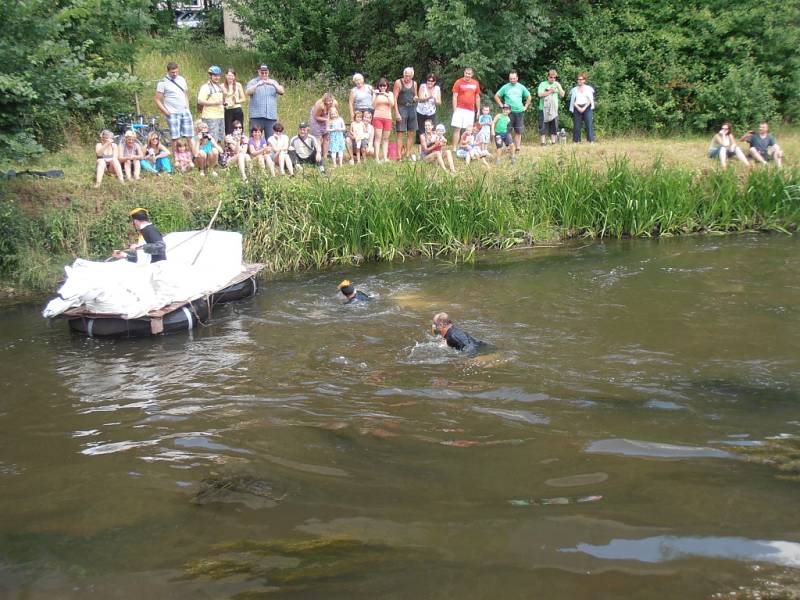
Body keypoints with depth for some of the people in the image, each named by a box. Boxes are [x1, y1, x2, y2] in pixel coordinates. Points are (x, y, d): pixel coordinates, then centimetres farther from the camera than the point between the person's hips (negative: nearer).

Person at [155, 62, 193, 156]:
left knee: (188, 136, 3)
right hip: (173, 113, -5)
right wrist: (167, 113, -10)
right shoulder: (163, 83, -4)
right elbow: (158, 100, -5)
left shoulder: (182, 80, 12)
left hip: (185, 112, 5)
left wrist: (187, 108, 11)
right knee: (175, 138, -6)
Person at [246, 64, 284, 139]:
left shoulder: (273, 82, 17)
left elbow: (282, 91, 1)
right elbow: (247, 92, -9)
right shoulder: (253, 82, 9)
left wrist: (273, 84, -17)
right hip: (256, 116, -2)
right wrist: (257, 85, -24)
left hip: (271, 116, 2)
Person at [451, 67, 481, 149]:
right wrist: (455, 110, -10)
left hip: (470, 110, 4)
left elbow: (477, 97, 16)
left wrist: (478, 110, 13)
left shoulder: (475, 83, 9)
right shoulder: (459, 82, -2)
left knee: (468, 130, 4)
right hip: (460, 109, -4)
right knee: (457, 129, -6)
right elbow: (455, 96, -3)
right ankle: (454, 148, -4)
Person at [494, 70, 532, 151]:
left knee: (518, 131, 2)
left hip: (519, 112, 2)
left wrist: (525, 106, 9)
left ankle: (517, 147, 7)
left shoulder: (521, 87, 8)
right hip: (509, 112, -2)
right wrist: (502, 105, 0)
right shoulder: (505, 87, 2)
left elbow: (529, 97, 19)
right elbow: (496, 96, 7)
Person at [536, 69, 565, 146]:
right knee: (543, 127, -5)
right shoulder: (543, 84, 2)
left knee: (554, 127, 4)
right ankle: (543, 143, -2)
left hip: (554, 109, 4)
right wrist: (550, 91, -9)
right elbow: (540, 94, -11)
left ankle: (553, 142, 10)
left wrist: (559, 87, -7)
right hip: (544, 109, -4)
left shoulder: (557, 85, 14)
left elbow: (562, 95, 7)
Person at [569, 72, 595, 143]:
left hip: (586, 107, -2)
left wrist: (584, 108, -11)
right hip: (577, 108, 2)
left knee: (589, 124, -10)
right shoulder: (574, 89, 13)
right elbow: (573, 101, 7)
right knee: (577, 125, -1)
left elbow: (590, 100, 2)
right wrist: (578, 108, -8)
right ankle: (576, 141, 4)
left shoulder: (589, 88, 8)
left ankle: (591, 140, -12)